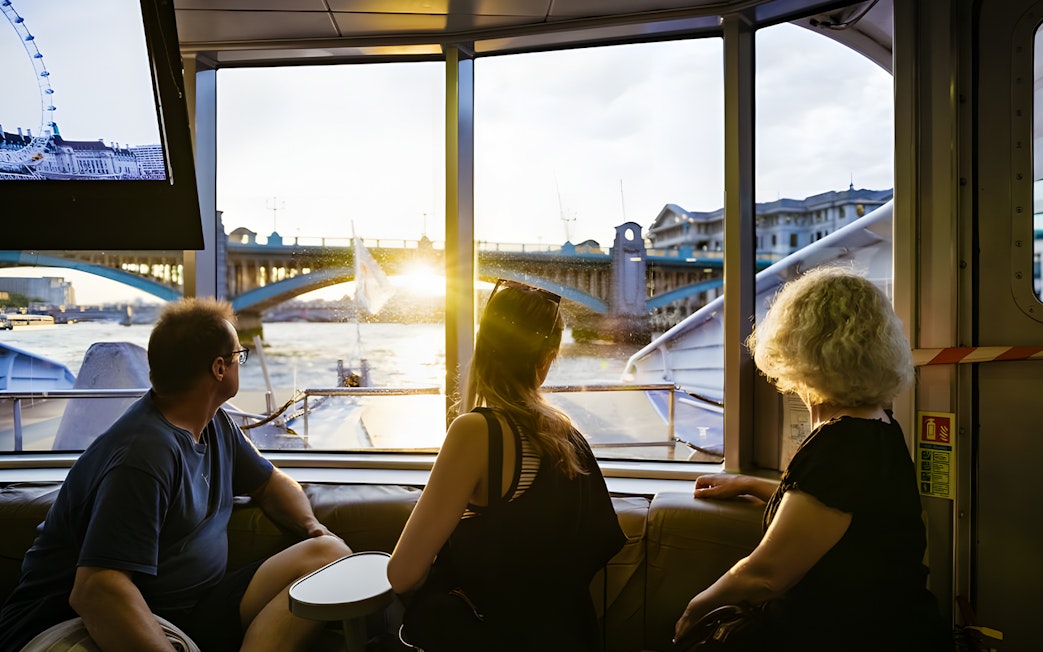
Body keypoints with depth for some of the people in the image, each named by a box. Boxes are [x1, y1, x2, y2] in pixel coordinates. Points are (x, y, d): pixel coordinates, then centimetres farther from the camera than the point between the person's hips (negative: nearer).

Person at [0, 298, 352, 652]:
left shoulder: (216, 425, 7)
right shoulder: (146, 453, -23)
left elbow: (269, 481, 20)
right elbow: (94, 590, -31)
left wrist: (312, 526, 0)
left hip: (192, 608, 9)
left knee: (331, 555, -13)